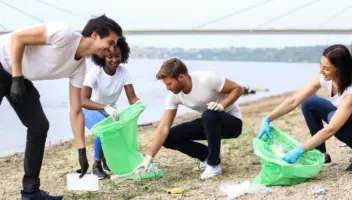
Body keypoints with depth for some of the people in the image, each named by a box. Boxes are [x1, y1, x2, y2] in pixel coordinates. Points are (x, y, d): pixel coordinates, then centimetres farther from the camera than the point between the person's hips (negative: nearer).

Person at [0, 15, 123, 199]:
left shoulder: (80, 66, -2)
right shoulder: (64, 34, -26)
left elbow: (76, 112, 3)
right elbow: (17, 37, -24)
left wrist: (82, 152, 1)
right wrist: (16, 79, -24)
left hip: (20, 77, 9)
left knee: (39, 126, 3)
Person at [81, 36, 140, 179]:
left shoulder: (123, 72, -17)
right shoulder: (94, 73, -29)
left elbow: (132, 98, -21)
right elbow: (83, 101, -41)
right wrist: (105, 107, -58)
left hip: (111, 112, 4)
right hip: (92, 111, -4)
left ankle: (108, 159, 11)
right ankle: (97, 166, -9)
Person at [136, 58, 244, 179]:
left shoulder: (207, 78, -28)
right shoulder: (174, 95, -13)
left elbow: (238, 89, -18)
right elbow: (164, 128, -15)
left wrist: (222, 105, -35)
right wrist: (149, 157, -21)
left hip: (232, 121, -5)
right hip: (210, 122, 6)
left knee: (209, 115, -39)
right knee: (170, 137, -11)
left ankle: (214, 164, -21)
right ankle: (207, 156, 8)